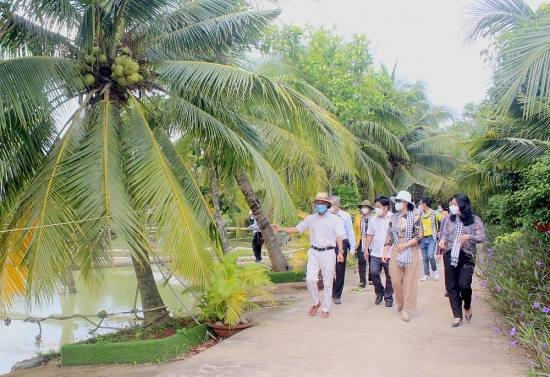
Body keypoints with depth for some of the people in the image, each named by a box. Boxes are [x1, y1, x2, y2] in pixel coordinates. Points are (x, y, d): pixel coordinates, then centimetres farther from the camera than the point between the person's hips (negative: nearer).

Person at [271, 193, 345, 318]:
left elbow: (339, 237, -6)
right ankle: (316, 302, 16)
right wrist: (280, 229, 2)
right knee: (310, 279, -8)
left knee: (328, 283, 3)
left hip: (328, 253, -2)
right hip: (314, 252, 3)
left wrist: (340, 252, -18)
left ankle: (325, 309, 16)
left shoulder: (334, 219, -1)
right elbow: (296, 229, 11)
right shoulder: (311, 219, 8)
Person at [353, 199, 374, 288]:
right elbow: (355, 230, 15)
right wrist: (356, 239, 7)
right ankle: (362, 281, -4)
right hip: (361, 242, 1)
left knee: (372, 261, 6)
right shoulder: (358, 217, 9)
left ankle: (371, 279, 19)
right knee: (361, 261, -5)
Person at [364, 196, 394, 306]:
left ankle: (388, 297, 20)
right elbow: (370, 235, 15)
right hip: (375, 253, 4)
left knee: (389, 277, 5)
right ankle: (380, 293, 19)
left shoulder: (393, 218, -7)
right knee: (373, 273, -4)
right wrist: (366, 249, 11)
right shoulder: (373, 219, 10)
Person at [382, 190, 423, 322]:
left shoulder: (414, 217, -6)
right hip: (396, 251, 4)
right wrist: (385, 252, 4)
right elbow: (389, 236, 10)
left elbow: (420, 236, -8)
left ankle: (406, 309, 9)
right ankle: (401, 302, 29)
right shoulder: (394, 218, 8)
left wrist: (405, 245, -14)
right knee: (395, 280, 4)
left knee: (409, 281, 0)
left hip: (411, 251, -4)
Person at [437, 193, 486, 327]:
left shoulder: (475, 220, -2)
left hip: (467, 256, -3)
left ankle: (467, 306, 23)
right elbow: (444, 234, 7)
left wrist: (468, 237, -23)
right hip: (450, 256, 3)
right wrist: (442, 241, -15)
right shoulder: (449, 219, 7)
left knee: (464, 285, -11)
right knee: (451, 286, 4)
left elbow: (482, 238, -6)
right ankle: (457, 316, 16)